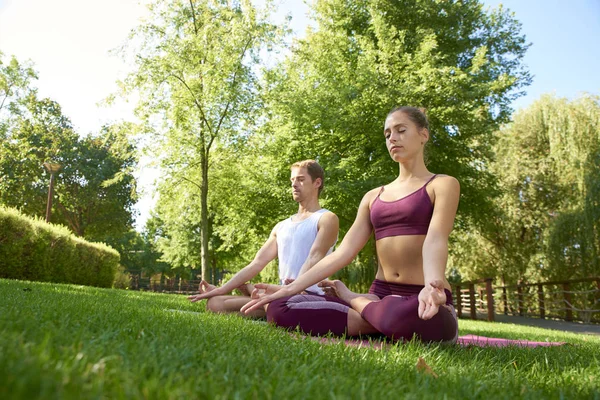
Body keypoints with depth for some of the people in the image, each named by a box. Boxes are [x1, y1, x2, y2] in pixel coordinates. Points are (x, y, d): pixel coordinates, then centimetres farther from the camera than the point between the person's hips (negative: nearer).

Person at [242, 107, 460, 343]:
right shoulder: (373, 197, 17)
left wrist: (432, 286, -38)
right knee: (281, 310, -16)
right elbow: (343, 252, 8)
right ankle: (381, 320, -10)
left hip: (420, 302, -3)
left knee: (412, 319, -44)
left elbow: (435, 240, -16)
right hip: (380, 295, 4)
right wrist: (290, 289, -3)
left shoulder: (443, 185, 4)